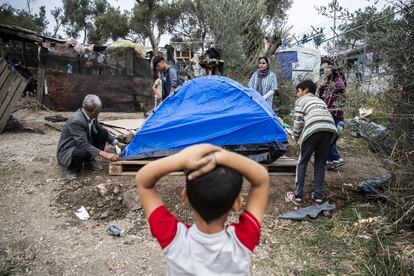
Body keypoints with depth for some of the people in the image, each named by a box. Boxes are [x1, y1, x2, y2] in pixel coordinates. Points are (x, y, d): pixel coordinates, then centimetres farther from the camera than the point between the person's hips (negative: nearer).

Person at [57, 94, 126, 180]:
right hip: (67, 152, -8)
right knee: (84, 151, -39)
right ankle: (73, 168, -5)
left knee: (103, 132, -4)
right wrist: (105, 154, -41)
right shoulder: (76, 121, -31)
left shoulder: (92, 116, -8)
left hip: (83, 145, 8)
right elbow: (83, 144, -35)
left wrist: (117, 143, 4)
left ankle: (89, 161, 5)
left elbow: (100, 130, 9)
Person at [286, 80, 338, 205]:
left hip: (313, 129, -5)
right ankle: (318, 195, 20)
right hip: (330, 129, 5)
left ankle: (297, 195, 11)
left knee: (302, 162, 10)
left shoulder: (301, 100, 19)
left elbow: (298, 121, 5)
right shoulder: (320, 100, 35)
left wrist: (296, 138, 18)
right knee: (320, 163, 18)